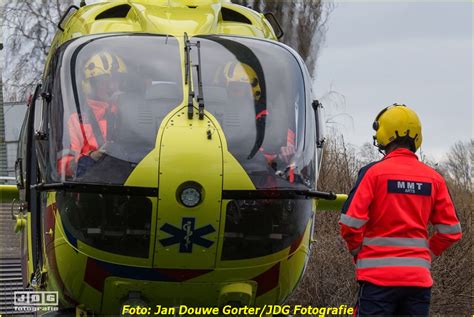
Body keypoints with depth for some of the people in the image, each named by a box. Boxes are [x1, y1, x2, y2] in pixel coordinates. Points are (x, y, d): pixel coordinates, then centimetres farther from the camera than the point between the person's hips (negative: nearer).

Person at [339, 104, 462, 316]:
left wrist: (358, 253, 6)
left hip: (379, 275, -3)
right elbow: (451, 230, 6)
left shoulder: (374, 172, -7)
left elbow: (351, 224, -11)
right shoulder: (433, 178, 4)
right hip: (419, 276, 4)